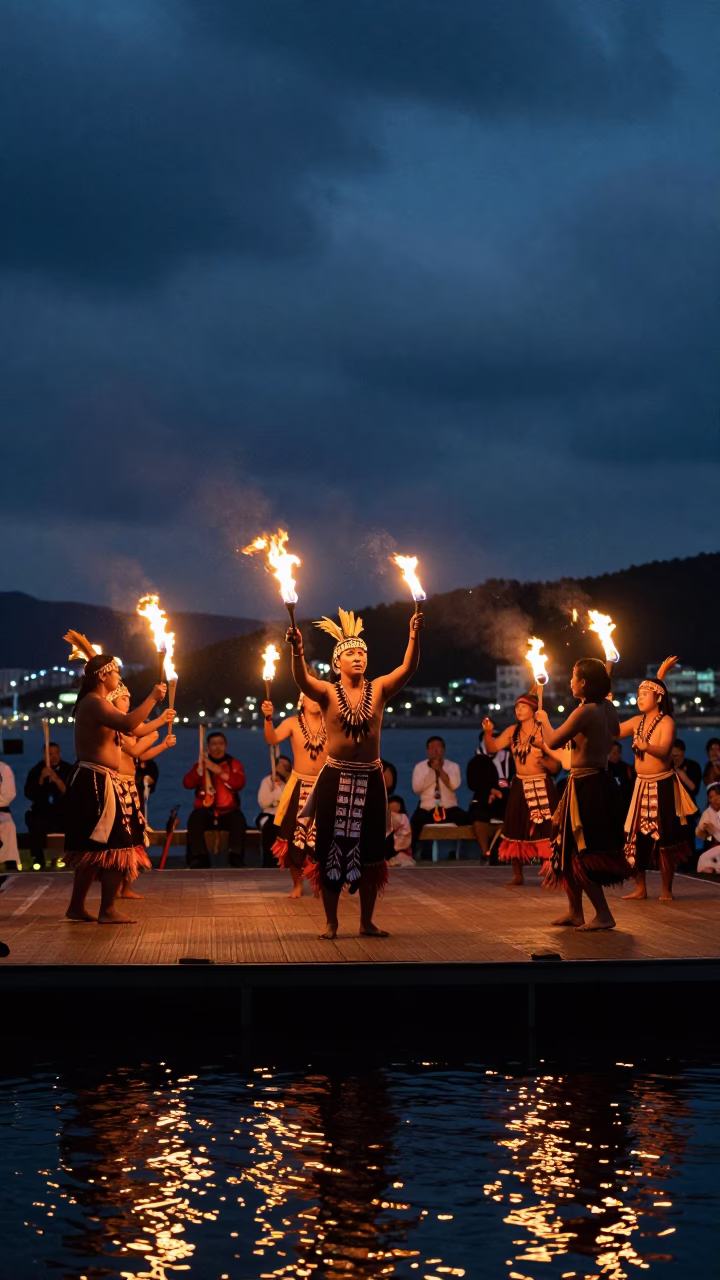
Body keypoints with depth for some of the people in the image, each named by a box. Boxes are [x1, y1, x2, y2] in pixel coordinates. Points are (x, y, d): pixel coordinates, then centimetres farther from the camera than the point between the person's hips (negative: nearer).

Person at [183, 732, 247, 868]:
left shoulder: (234, 764, 7)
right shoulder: (201, 763, 9)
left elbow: (239, 783, -13)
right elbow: (188, 784, -5)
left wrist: (219, 771, -20)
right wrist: (199, 770, -22)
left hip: (228, 812, 0)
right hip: (206, 811, 0)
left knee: (238, 820, -32)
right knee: (195, 819, -31)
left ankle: (236, 858, -30)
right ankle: (198, 858, -33)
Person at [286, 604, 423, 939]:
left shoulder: (379, 689, 3)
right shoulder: (327, 692, -2)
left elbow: (408, 668, -11)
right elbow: (302, 679, -21)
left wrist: (414, 635, -26)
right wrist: (297, 651, -40)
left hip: (370, 779, 2)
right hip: (335, 778, -2)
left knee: (369, 853, 8)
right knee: (331, 852, 2)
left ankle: (367, 922, 18)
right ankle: (331, 922, 13)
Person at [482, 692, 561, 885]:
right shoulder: (512, 731, 6)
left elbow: (556, 766, -6)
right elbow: (491, 748, -1)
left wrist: (544, 761, -26)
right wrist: (488, 733, -18)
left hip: (541, 787, -5)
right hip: (519, 787, 5)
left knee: (544, 831, -9)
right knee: (516, 831, 6)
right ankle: (517, 875, 16)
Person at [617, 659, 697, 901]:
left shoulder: (666, 722, -11)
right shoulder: (637, 721, 8)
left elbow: (664, 750, -26)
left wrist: (647, 747, -45)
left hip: (663, 785, -6)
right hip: (641, 784, 6)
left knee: (664, 837, -4)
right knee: (635, 836, 3)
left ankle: (666, 890, 5)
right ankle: (640, 888, 11)